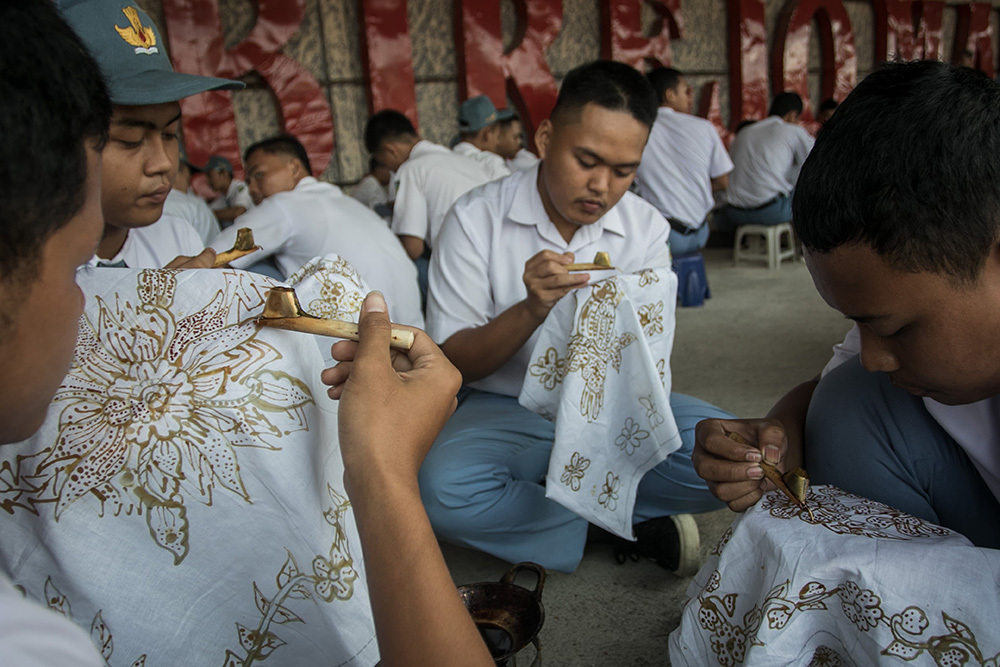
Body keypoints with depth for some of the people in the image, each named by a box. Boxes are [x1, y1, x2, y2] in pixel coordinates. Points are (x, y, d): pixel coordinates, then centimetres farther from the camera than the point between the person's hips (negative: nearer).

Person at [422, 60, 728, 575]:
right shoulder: (476, 219, -11)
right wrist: (532, 310, -27)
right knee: (440, 488, -33)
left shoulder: (647, 229, -1)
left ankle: (540, 506, -12)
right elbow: (450, 363, -11)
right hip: (506, 411, -1)